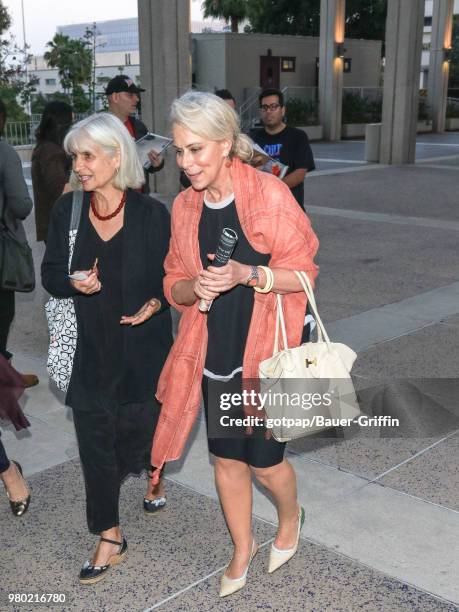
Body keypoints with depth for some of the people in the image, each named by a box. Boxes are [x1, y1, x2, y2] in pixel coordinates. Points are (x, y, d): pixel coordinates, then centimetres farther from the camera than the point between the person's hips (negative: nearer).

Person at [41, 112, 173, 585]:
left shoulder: (151, 213, -9)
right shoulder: (67, 210, -2)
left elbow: (170, 275, 0)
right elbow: (50, 274, 4)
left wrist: (156, 302, -19)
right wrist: (74, 283, -17)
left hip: (142, 343, -2)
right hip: (89, 347, 2)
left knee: (145, 421, 15)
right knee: (95, 439, 5)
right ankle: (109, 537, 21)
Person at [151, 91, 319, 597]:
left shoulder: (270, 194, -14)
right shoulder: (185, 206, 1)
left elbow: (303, 272, -10)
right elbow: (175, 285, 7)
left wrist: (246, 274, -25)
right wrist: (197, 287, -15)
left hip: (268, 351, -4)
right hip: (215, 352, 5)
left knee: (264, 462, 5)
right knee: (227, 459, 14)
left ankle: (290, 516, 41)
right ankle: (242, 548, 40)